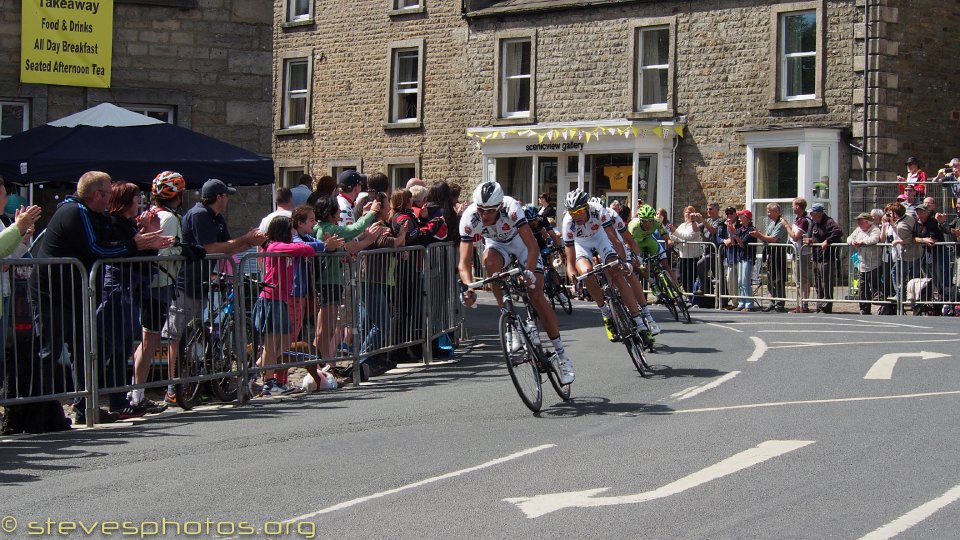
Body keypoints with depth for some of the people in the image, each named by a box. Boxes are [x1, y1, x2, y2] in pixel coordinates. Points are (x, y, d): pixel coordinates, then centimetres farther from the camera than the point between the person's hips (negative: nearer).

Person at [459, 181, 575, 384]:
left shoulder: (511, 208, -37)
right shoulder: (469, 219, -32)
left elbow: (533, 247, -39)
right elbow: (465, 262, -34)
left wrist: (529, 272, -54)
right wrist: (469, 289, -50)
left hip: (521, 241, -2)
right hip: (496, 244, 2)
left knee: (537, 296, -14)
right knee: (489, 259, -35)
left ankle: (560, 353, -4)